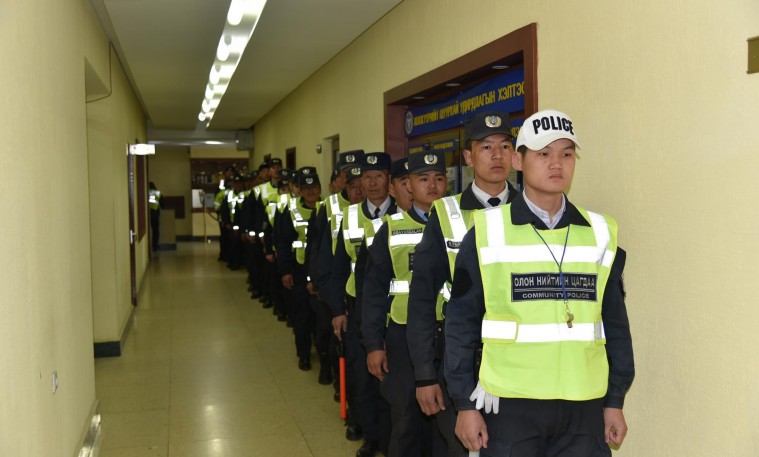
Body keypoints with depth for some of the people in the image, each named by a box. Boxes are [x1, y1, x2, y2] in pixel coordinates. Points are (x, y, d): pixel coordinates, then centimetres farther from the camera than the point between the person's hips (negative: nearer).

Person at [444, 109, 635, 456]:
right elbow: (461, 323, -3)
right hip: (510, 404, -2)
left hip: (584, 406, 3)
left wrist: (615, 401, 7)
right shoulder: (487, 232, -4)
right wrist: (464, 403, -4)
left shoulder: (600, 233, 4)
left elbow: (615, 323, 8)